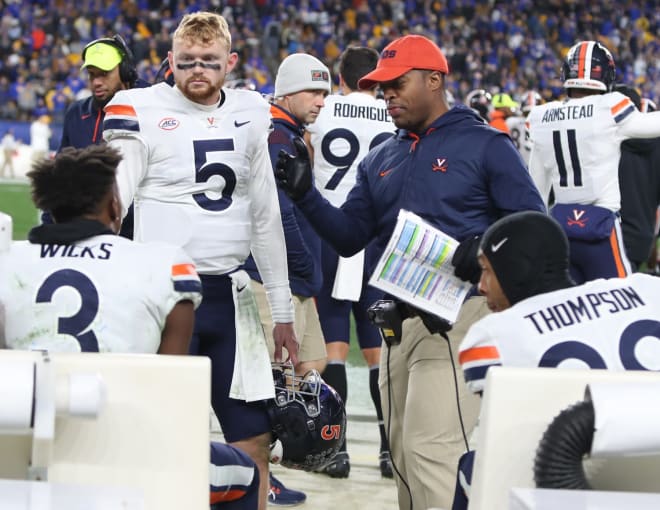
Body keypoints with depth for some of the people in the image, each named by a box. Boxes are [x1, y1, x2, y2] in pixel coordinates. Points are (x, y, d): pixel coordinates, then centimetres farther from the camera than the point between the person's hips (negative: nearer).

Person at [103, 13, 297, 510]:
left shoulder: (249, 116, 10)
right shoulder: (142, 111, -4)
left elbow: (266, 218, 16)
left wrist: (282, 311, 16)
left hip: (229, 296, 5)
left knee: (254, 439, 6)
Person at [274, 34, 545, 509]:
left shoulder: (484, 145, -2)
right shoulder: (380, 160, 17)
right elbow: (349, 236, 13)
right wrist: (306, 194, -2)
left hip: (457, 314, -7)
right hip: (397, 320, 7)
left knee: (433, 449, -16)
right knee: (403, 452, 9)